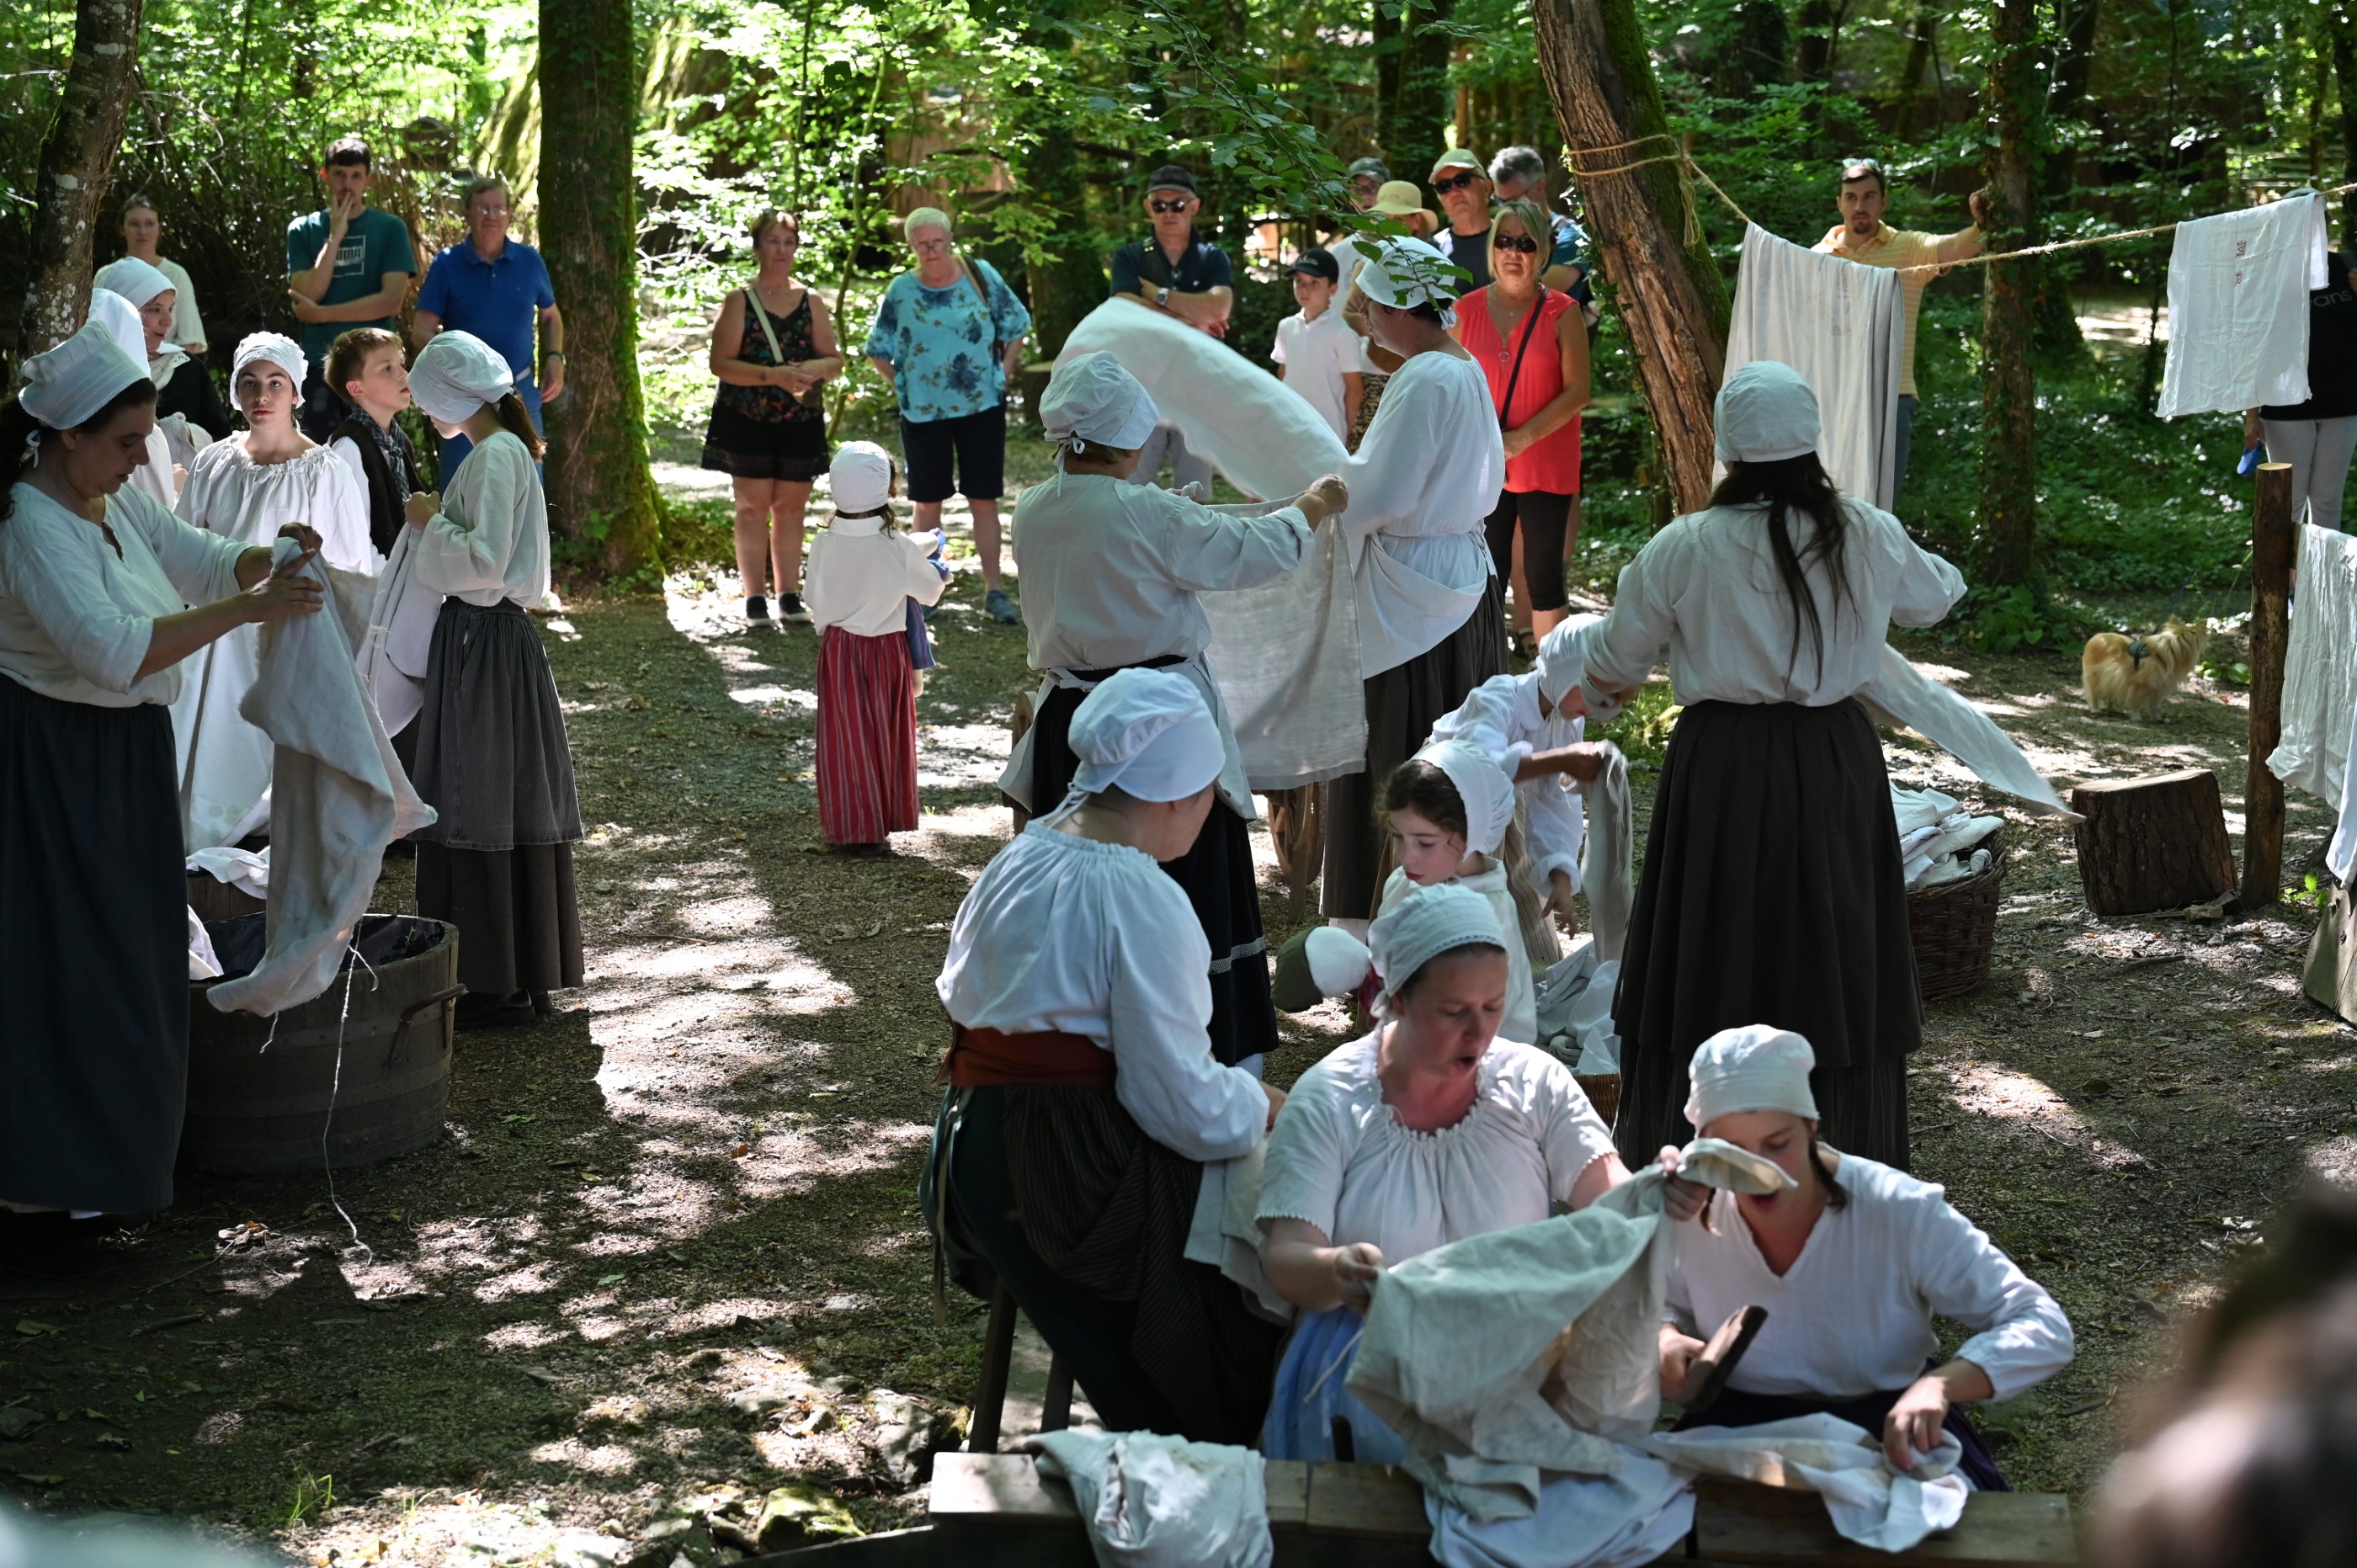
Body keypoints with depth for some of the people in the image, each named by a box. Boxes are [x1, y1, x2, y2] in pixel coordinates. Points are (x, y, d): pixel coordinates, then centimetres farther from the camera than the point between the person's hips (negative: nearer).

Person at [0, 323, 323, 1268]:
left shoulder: (113, 504, 6)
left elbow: (201, 560, 18)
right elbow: (113, 652, -31)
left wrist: (267, 558, -5)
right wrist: (245, 610, -30)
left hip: (122, 763, 9)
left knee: (118, 970, 15)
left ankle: (89, 1178, 25)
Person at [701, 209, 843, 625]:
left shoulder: (811, 302, 9)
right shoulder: (739, 302, -2)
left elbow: (835, 360, 11)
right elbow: (721, 363, -10)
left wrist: (816, 368, -14)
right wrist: (774, 376, -21)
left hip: (801, 421, 3)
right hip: (747, 420, -3)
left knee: (791, 506, 5)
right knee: (753, 506, -2)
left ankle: (789, 595, 12)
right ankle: (754, 598, 2)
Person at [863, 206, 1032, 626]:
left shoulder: (981, 276, -2)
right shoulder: (902, 291, -1)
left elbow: (1016, 326, 9)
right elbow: (879, 351, 9)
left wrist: (1005, 370, 2)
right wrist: (902, 385, 0)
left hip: (983, 405, 0)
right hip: (925, 412, 0)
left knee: (984, 498, 1)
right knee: (928, 501, 7)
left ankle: (994, 590, 5)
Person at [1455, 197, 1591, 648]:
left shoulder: (1562, 312, -4)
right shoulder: (1466, 310, 4)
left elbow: (1577, 390, -8)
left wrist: (1522, 438, -17)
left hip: (1546, 467, -3)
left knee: (1544, 578, 2)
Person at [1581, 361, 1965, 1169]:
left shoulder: (1684, 548, -10)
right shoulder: (1869, 539, -3)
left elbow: (1612, 668, 2)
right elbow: (1935, 596, 19)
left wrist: (1596, 683, 25)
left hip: (1723, 767, -2)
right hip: (1836, 761, 2)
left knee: (1715, 959, 8)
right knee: (1830, 958, 11)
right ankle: (1840, 1173, 18)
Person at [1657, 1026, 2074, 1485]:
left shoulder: (1902, 1214, -20)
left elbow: (2044, 1330, -22)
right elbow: (1662, 1308, 11)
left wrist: (1940, 1383, -41)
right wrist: (1665, 1339, -15)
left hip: (1891, 1425, -2)